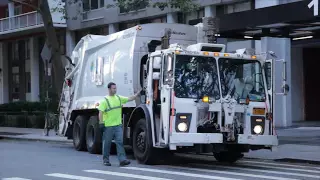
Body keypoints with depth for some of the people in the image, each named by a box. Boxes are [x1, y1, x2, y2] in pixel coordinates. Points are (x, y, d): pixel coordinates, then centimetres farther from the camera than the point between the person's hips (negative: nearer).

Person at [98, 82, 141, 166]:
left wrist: (138, 93, 3)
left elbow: (130, 99, 12)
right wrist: (101, 123, -15)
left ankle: (122, 160, -12)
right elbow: (100, 112, -9)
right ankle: (106, 159, 17)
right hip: (108, 125, -4)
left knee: (120, 142, -5)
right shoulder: (105, 100, -5)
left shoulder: (119, 98, 11)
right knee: (107, 143, 5)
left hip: (118, 125, 4)